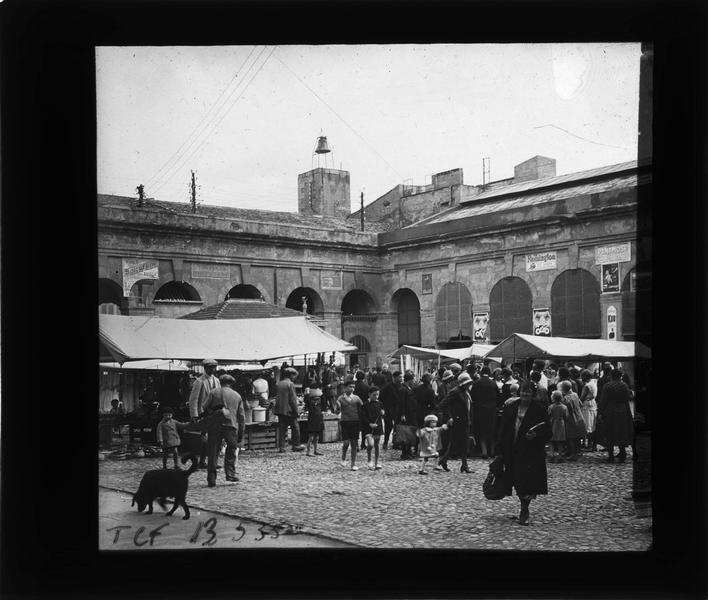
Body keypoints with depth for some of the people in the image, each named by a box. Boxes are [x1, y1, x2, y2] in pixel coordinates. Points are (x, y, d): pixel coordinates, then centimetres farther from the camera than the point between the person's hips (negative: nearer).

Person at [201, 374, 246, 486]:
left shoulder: (214, 392, 9)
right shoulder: (237, 396, 15)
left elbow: (205, 408, 0)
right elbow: (241, 417, 13)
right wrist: (241, 434, 15)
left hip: (214, 425, -1)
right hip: (230, 425, 1)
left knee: (213, 453, 5)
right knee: (231, 449, 16)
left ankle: (211, 479, 4)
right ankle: (230, 473, 5)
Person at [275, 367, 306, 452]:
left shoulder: (278, 384, 8)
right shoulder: (290, 384, -11)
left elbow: (276, 397, 13)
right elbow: (293, 399, -13)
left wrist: (277, 408, 18)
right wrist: (296, 410, -8)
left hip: (280, 410, 6)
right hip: (289, 410, -6)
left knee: (282, 429, 8)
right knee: (295, 428, 7)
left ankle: (281, 447, 6)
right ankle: (296, 445, 11)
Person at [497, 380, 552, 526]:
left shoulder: (539, 409, -4)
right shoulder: (510, 408, 7)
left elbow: (547, 432, -2)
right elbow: (503, 430, 11)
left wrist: (535, 436, -21)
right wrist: (502, 449, 6)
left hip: (531, 452, -4)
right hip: (513, 451, 4)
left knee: (528, 482, -9)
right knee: (517, 481, 10)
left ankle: (524, 512, -1)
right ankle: (524, 510, 28)